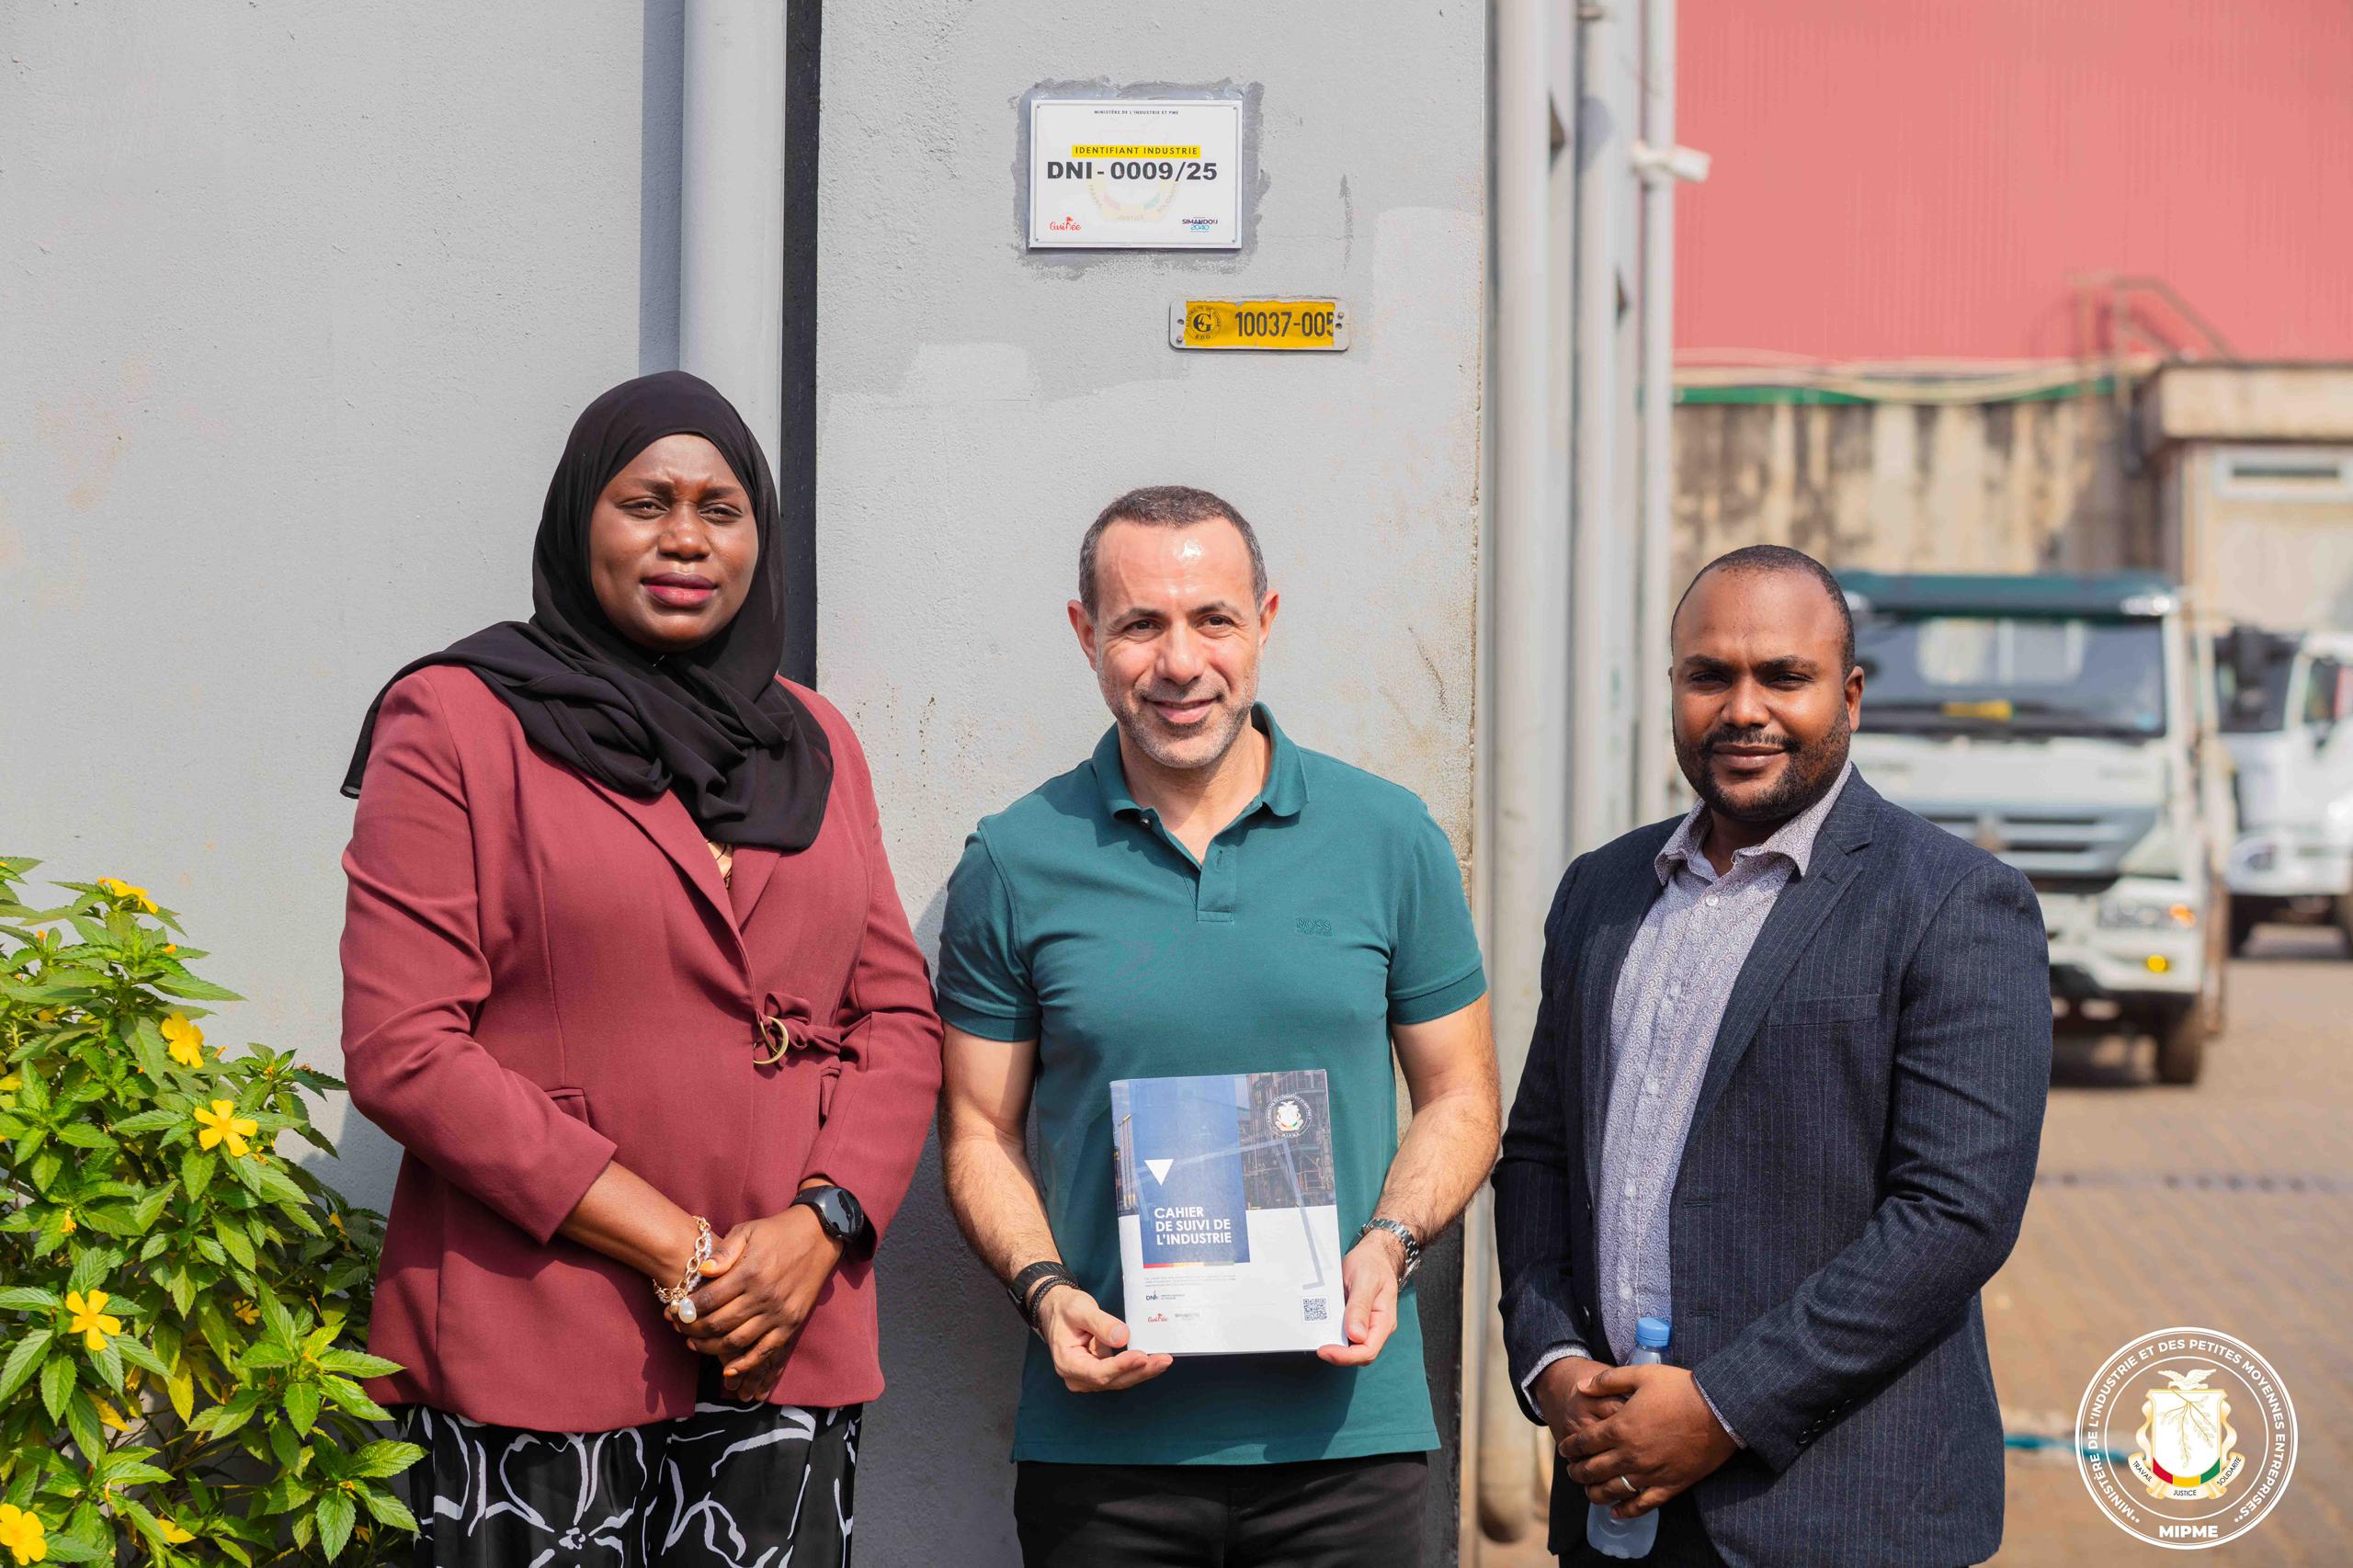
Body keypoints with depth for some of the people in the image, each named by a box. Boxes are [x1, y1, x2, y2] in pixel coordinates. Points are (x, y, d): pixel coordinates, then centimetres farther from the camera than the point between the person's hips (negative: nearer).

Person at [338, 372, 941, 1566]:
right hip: (527, 1350, -4)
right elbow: (401, 1048, -8)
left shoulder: (813, 742, 16)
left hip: (785, 1350, 4)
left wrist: (817, 1226, -5)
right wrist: (670, 1246, -12)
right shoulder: (455, 722, 0)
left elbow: (898, 1014, 14)